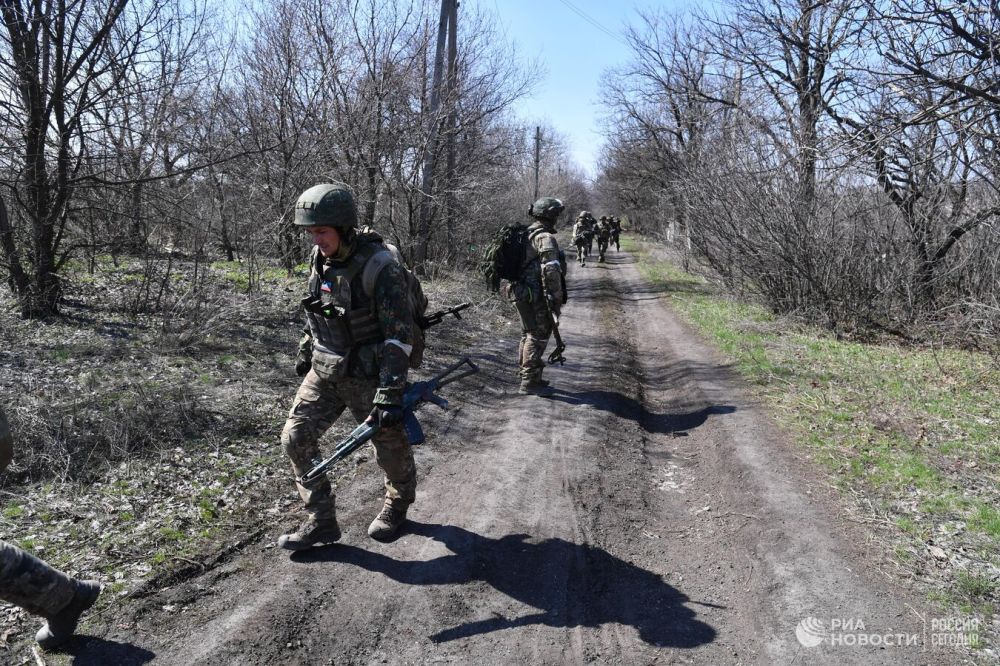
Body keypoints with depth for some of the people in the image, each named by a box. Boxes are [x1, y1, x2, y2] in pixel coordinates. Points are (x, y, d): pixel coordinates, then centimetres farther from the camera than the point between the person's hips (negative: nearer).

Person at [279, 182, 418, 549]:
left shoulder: (381, 267, -23)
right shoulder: (320, 257, -2)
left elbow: (400, 335, -24)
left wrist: (389, 394, -28)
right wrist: (306, 350, 22)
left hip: (368, 375, -6)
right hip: (325, 370, 6)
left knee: (391, 445, 10)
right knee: (296, 438, 2)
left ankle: (397, 505, 39)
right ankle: (321, 521, 14)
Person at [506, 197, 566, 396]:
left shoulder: (525, 235, 14)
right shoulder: (545, 238, -15)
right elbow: (551, 271, -22)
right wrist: (556, 299, -18)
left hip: (520, 292, 9)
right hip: (535, 296, -9)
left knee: (528, 334, 19)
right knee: (538, 336, -3)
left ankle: (528, 375, 29)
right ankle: (530, 383, 0)